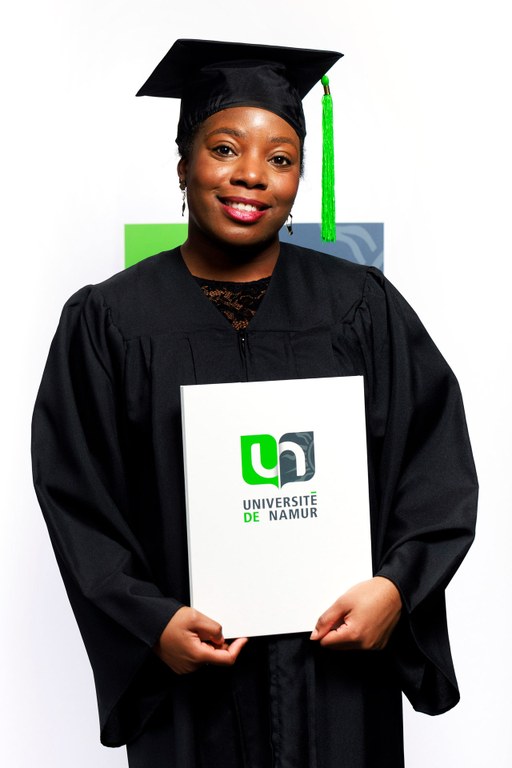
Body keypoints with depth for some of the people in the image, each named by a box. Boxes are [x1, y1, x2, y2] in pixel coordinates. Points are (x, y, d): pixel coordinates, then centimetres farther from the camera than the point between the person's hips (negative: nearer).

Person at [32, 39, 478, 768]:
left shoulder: (362, 307, 0)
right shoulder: (110, 321, -3)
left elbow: (439, 456, 0)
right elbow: (77, 497, -4)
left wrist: (397, 585, -13)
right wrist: (150, 623, -15)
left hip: (340, 662, 1)